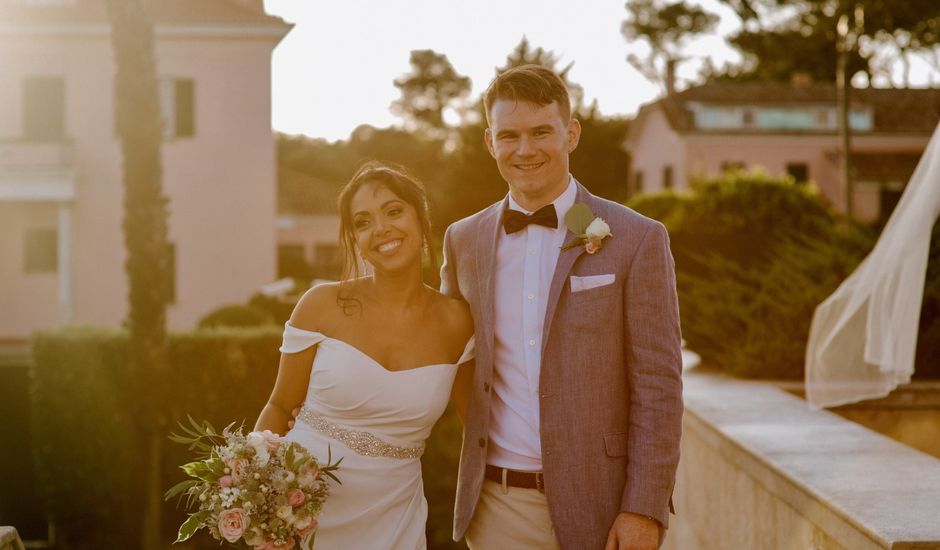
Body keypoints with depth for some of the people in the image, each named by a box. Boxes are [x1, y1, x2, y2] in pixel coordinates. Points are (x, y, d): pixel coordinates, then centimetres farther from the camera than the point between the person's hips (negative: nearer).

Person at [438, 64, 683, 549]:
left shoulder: (637, 239, -5)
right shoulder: (463, 240, 7)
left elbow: (658, 387, -6)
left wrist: (644, 510, -11)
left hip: (595, 506, -3)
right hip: (495, 506, 3)